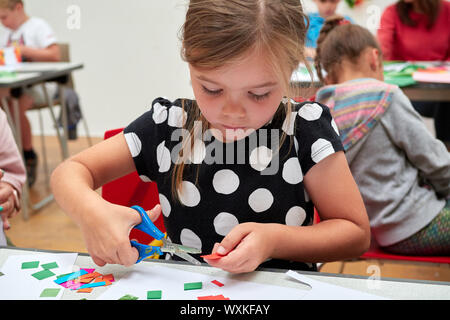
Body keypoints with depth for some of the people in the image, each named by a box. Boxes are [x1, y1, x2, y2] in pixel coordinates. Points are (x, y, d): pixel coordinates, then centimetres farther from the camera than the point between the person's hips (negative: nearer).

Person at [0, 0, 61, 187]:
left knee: (15, 107, -33)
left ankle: (29, 157, -14)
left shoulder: (38, 26, -1)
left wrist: (24, 50, -15)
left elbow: (54, 55, -12)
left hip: (41, 84, -7)